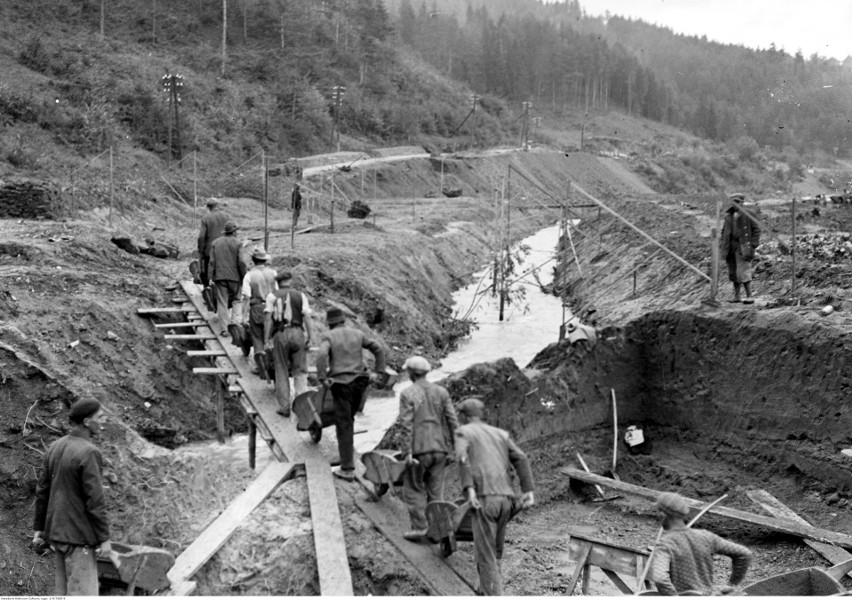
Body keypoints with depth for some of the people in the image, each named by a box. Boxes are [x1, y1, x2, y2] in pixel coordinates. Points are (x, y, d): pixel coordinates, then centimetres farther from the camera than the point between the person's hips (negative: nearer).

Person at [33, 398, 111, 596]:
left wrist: (39, 528, 16)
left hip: (58, 531, 9)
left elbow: (42, 490, 10)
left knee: (65, 590, 15)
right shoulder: (89, 452, -20)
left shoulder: (55, 448, 6)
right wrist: (104, 538, -16)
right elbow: (95, 500, -21)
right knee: (82, 593, -3)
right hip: (79, 535, -9)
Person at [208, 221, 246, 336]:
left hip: (220, 276, 2)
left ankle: (224, 328, -2)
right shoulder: (237, 243, -5)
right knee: (235, 299, 15)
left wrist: (211, 278, 5)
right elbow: (241, 262, -9)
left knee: (222, 302, 3)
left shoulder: (215, 243, 6)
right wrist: (244, 277, 1)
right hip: (234, 276, -2)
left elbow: (212, 262, 3)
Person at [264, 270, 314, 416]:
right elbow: (307, 317, -1)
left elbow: (268, 319, -2)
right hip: (297, 333, 0)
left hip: (280, 334, 0)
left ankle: (284, 407, 10)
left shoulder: (272, 296, 5)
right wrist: (310, 337, 0)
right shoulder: (300, 296, 7)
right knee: (300, 371, 8)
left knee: (281, 372, 8)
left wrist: (266, 340, -3)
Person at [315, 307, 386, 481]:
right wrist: (379, 371, 16)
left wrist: (322, 378, -14)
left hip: (341, 383, -4)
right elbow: (378, 348, 14)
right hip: (359, 381, 4)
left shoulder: (329, 337, -2)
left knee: (344, 426, -1)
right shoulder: (357, 334, 12)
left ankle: (347, 469, -1)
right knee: (349, 417, 26)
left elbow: (322, 355, -21)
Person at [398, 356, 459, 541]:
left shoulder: (407, 394, -7)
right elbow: (452, 420, 2)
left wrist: (408, 452, -12)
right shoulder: (441, 392, 5)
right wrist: (456, 447, 6)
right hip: (440, 448, 4)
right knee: (435, 491, 11)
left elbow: (406, 425, -13)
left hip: (419, 449, -4)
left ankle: (419, 527, 3)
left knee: (413, 489, 9)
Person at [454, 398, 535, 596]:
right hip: (506, 499, 5)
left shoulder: (463, 432, 13)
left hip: (484, 499, -5)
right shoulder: (501, 434, 26)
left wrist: (469, 489, -19)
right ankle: (486, 594, 26)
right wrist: (528, 491, 3)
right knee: (493, 552, 21)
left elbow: (462, 457, -9)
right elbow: (521, 459, 11)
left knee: (486, 556, -2)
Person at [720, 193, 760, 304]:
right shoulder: (728, 215, 10)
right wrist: (722, 245, 12)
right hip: (731, 248, 6)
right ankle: (737, 296, 18)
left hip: (743, 248, -6)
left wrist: (753, 244, -8)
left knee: (743, 272, -10)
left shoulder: (745, 216, -7)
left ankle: (749, 296, -4)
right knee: (733, 273, 9)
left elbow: (757, 228, -4)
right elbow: (724, 231, 19)